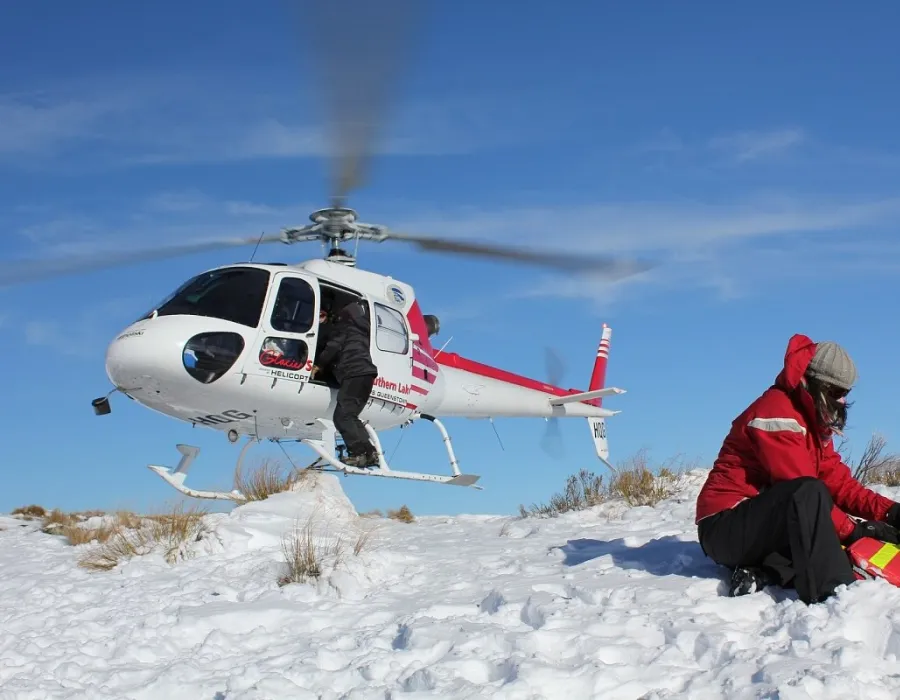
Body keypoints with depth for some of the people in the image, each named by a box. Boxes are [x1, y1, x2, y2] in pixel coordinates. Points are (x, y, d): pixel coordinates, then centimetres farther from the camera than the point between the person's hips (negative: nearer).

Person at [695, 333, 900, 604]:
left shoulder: (815, 423, 15)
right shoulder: (776, 412, -16)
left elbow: (838, 481, 7)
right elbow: (804, 489, -23)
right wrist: (852, 530, -22)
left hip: (765, 527, 10)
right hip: (725, 527, -10)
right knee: (809, 493, -34)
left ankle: (763, 573, -16)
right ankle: (832, 597, -44)